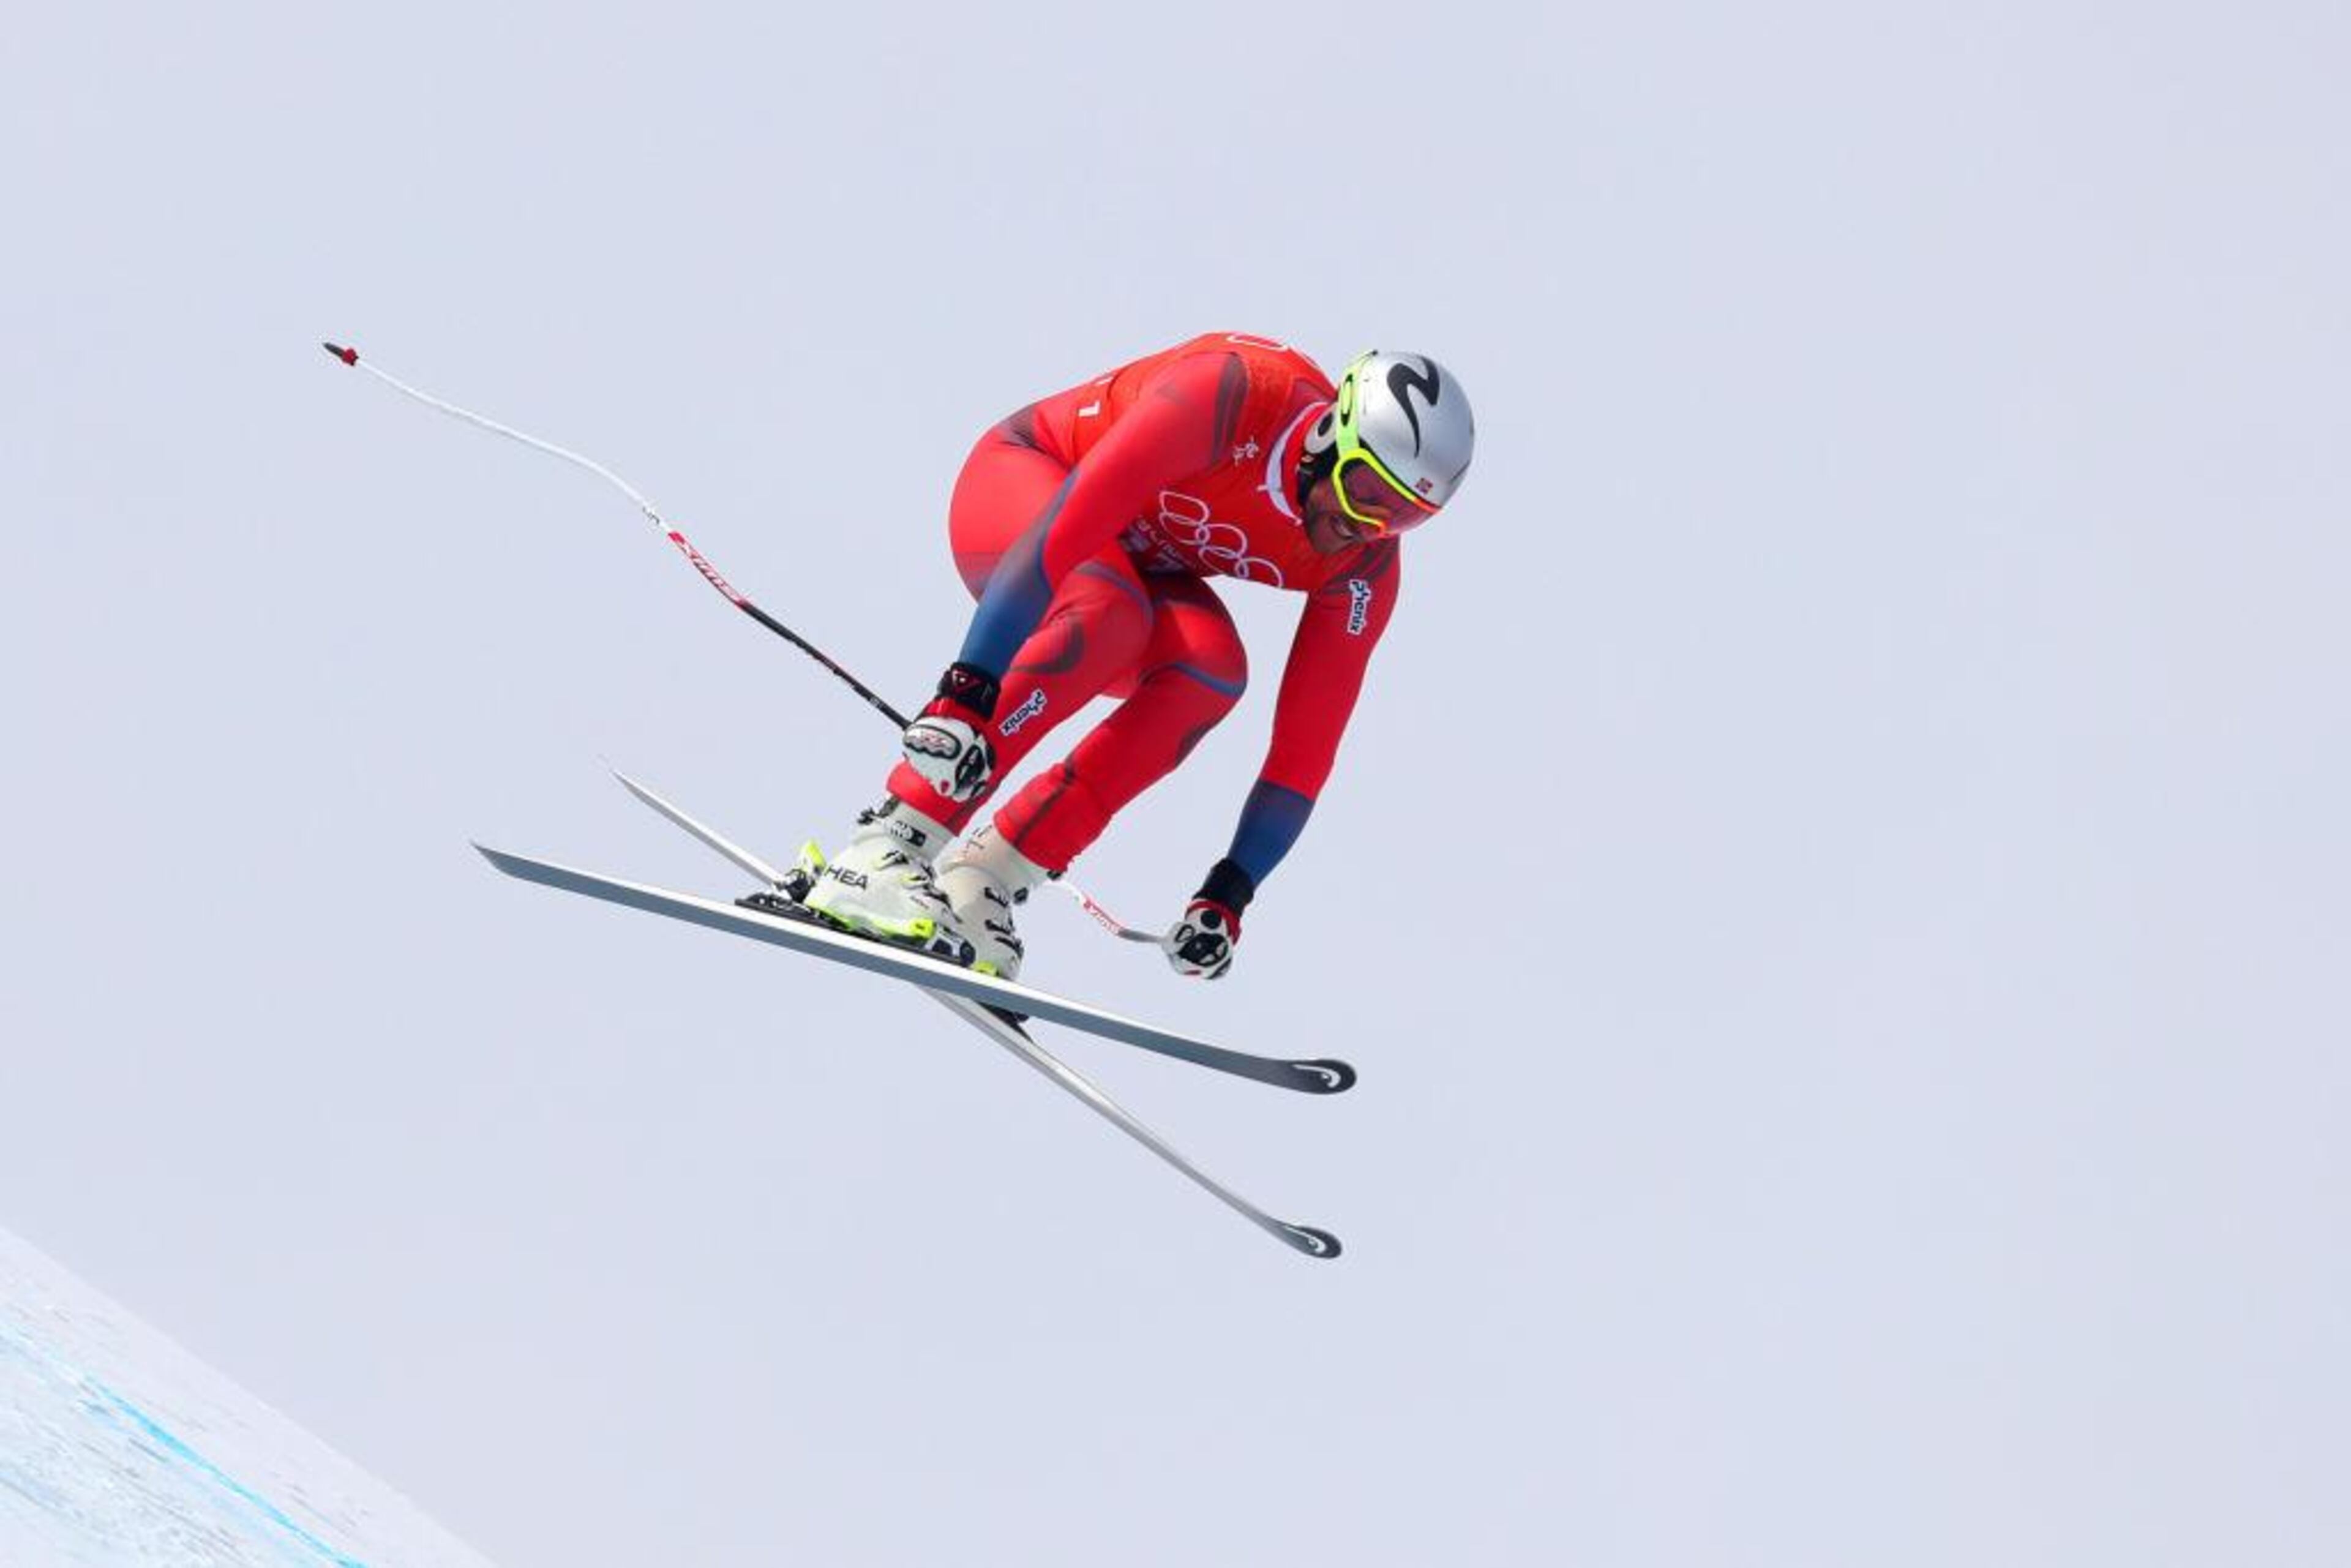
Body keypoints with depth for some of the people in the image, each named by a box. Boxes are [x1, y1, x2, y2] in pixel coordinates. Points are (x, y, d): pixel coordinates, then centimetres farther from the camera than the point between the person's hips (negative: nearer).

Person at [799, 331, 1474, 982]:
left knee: (1211, 666, -29)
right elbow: (1059, 533, -40)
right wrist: (968, 693, -46)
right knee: (1106, 613, -38)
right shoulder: (1236, 396, -36)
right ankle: (881, 847, -39)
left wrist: (1230, 893, -17)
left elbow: (1307, 742, -13)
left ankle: (983, 878, -24)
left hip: (1139, 566, 5)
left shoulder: (1366, 565, -18)